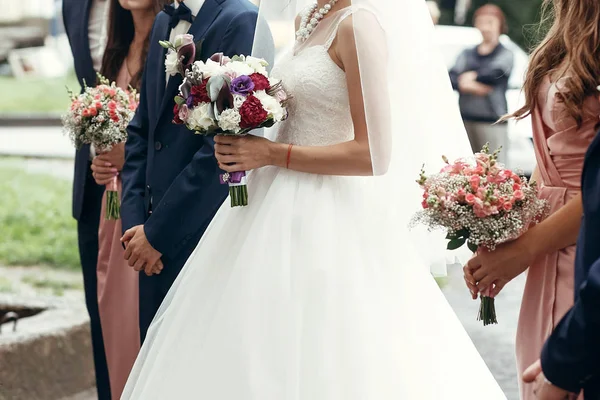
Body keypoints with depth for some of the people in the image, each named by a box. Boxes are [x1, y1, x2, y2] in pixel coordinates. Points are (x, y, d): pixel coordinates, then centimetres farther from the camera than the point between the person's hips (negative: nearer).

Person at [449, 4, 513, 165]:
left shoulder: (505, 55, 7)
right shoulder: (467, 54, 19)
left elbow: (494, 74, -12)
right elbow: (451, 78, 5)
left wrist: (472, 77, 2)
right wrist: (469, 86, -12)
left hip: (492, 122, -4)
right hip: (465, 120, 4)